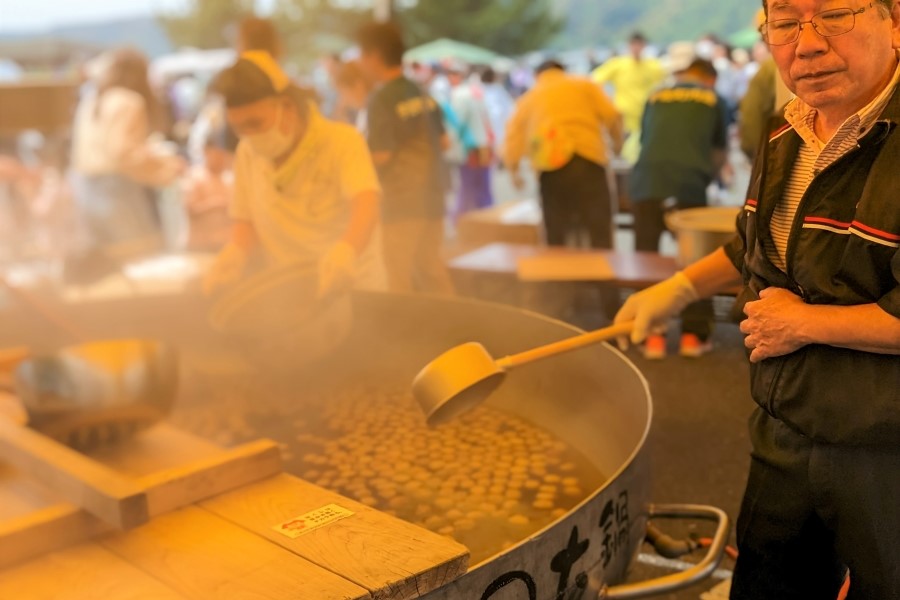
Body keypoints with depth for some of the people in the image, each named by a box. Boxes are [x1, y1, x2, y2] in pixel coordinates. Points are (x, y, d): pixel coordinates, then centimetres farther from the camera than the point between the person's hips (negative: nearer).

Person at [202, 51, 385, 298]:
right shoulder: (247, 152, 1)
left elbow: (367, 205, -32)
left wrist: (346, 251, -53)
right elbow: (246, 221, 6)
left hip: (352, 289, -4)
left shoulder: (342, 141, -15)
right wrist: (235, 254, -17)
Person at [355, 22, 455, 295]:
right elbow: (442, 141, 15)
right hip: (432, 193, 8)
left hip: (401, 200, -8)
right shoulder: (423, 94, 10)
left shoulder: (381, 99, -12)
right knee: (432, 268, 16)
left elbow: (380, 155, -16)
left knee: (398, 278, -3)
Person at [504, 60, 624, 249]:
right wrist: (618, 142, 24)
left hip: (550, 166, 2)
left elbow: (513, 139, 17)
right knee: (600, 233, -2)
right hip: (588, 159, -2)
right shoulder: (584, 84, 18)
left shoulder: (528, 98, 22)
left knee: (555, 238, 8)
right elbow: (612, 116, 7)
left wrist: (514, 172, 31)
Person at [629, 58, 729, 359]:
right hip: (688, 185, -1)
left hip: (646, 184, 2)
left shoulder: (655, 97, 21)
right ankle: (694, 335, 12)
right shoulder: (714, 100, 17)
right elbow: (719, 154, 22)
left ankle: (651, 335, 9)